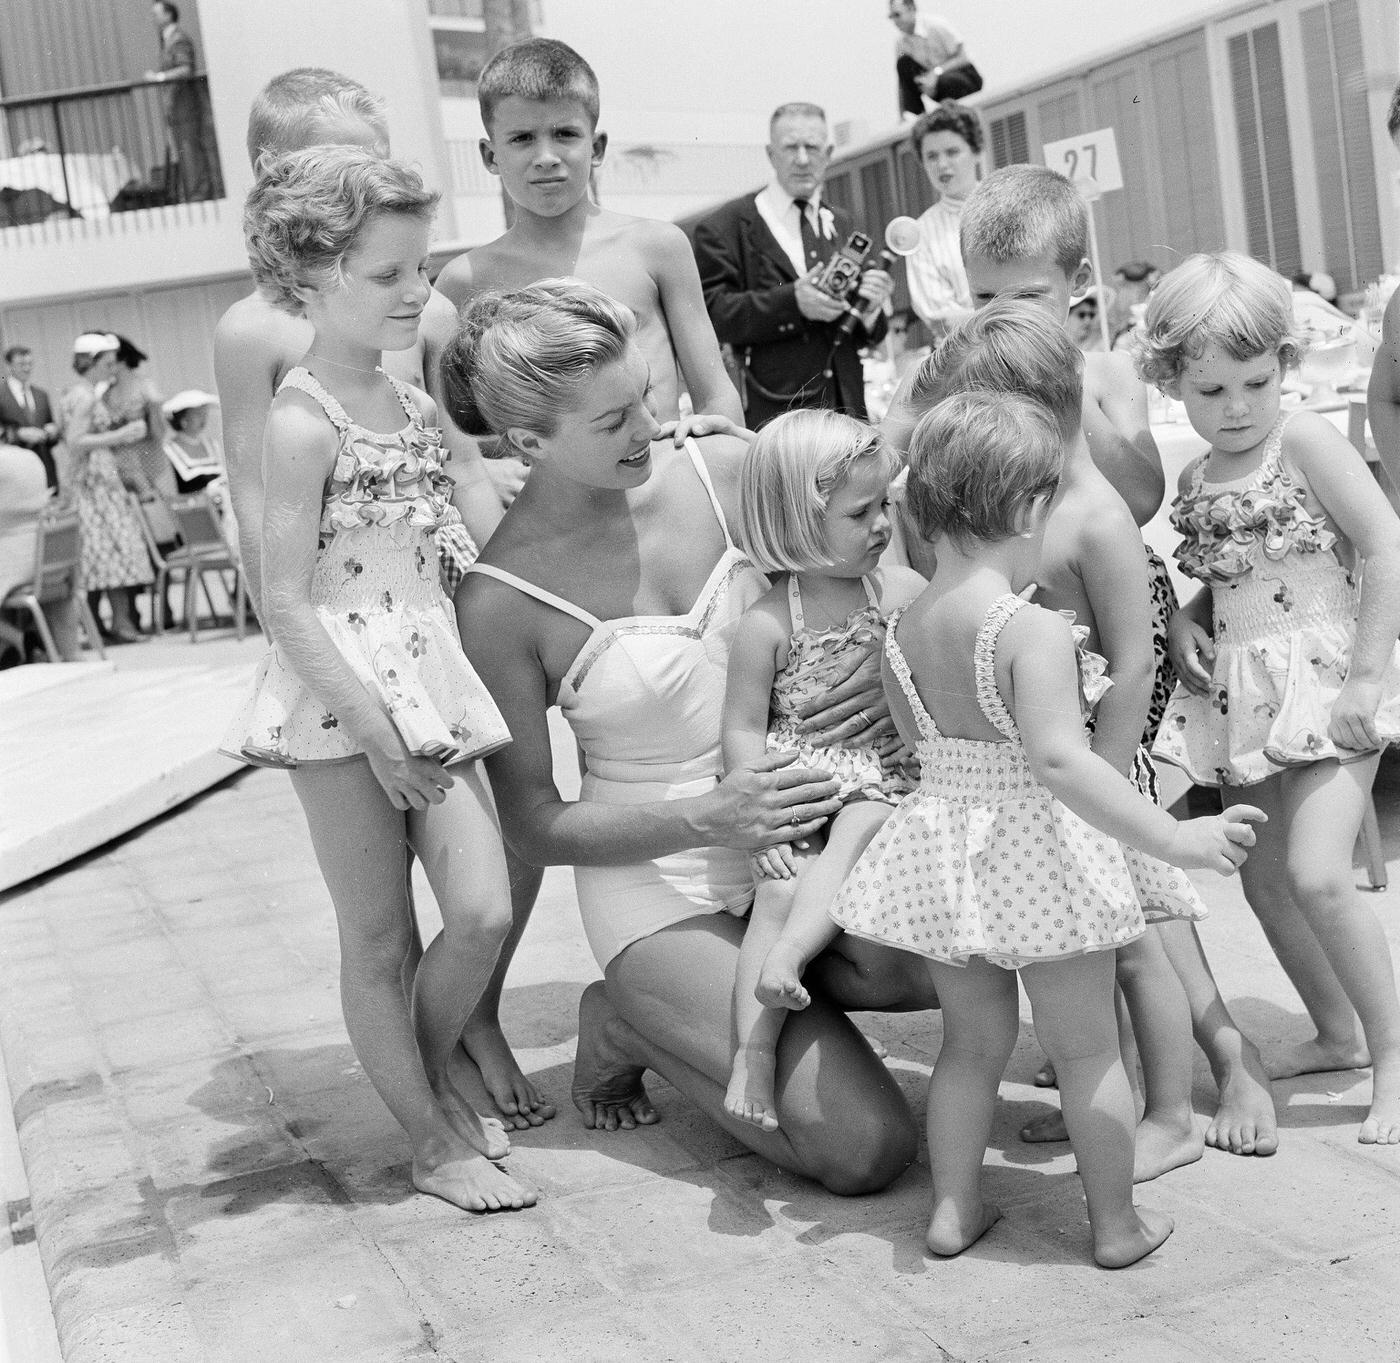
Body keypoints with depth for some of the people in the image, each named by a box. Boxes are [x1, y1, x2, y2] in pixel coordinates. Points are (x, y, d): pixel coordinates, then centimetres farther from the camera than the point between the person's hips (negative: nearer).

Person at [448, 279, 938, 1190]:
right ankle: (629, 1026, 10)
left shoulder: (725, 473, -7)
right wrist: (711, 817, -24)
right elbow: (534, 826, -11)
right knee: (869, 1149, -14)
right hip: (664, 888, -4)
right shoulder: (501, 599, -17)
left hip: (801, 829, 5)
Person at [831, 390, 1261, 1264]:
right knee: (1088, 1049, 11)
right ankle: (1117, 1225, 24)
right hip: (1040, 856, -6)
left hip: (944, 851, 6)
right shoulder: (1034, 631, -22)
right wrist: (1176, 839, -31)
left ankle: (954, 1208, 28)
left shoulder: (903, 630, 0)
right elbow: (1060, 763, -31)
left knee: (973, 1038, 22)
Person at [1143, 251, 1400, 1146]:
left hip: (1327, 676, -7)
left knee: (1318, 874, -19)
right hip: (1245, 694, 7)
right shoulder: (1195, 482, 10)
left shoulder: (1304, 441, -9)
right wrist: (1184, 623, 0)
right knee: (1266, 876, 11)